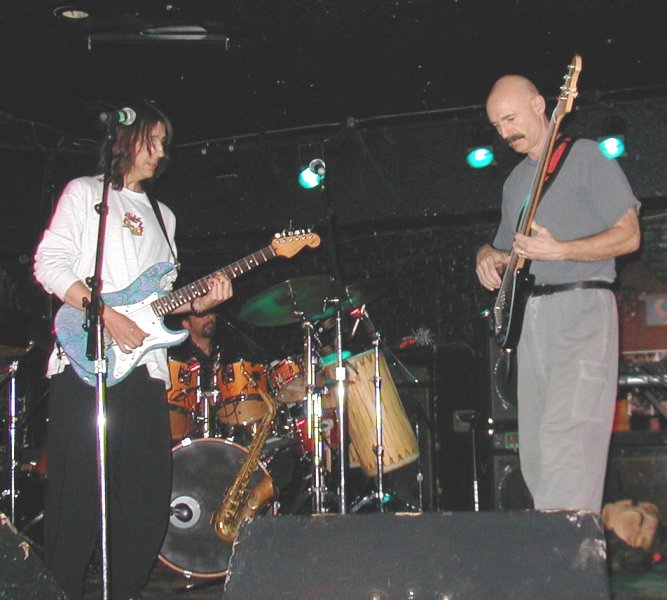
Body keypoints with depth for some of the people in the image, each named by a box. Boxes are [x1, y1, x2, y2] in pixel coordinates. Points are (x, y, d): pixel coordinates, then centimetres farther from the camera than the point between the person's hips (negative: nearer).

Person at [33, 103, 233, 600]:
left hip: (144, 366, 6)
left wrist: (199, 303, 2)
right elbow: (50, 264, -5)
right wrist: (107, 316, -14)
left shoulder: (163, 217, 25)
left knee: (149, 492, 2)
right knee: (78, 487, -7)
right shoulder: (85, 192, 8)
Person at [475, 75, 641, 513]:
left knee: (566, 436, -20)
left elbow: (629, 235, -7)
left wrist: (559, 251, -19)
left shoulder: (585, 157, -1)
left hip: (581, 309, -8)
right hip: (529, 316, 8)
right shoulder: (515, 181, 21)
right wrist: (489, 256, 8)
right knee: (534, 449, 5)